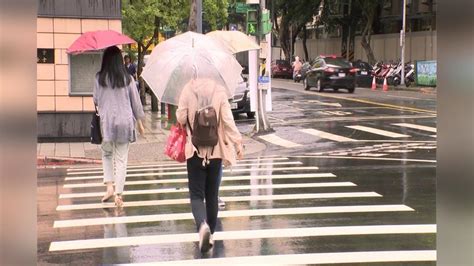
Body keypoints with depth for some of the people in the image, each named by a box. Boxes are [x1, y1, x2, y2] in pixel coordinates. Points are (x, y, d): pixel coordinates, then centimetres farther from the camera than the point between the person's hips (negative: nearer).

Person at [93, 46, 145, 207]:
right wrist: (140, 121, 14)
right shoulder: (127, 79, -1)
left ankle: (110, 186, 3)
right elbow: (136, 101, 4)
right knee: (121, 158, 6)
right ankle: (118, 194, 4)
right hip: (125, 122, 0)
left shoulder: (99, 78, -4)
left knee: (107, 154, 19)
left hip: (106, 121, 0)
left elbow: (96, 100, 2)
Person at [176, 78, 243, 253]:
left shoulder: (188, 89, -8)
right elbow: (227, 119, -10)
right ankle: (210, 234, 20)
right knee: (212, 194, 14)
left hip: (195, 149, -2)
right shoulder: (219, 91, -5)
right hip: (216, 150, 2)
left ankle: (203, 225, -26)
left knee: (196, 194, 0)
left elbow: (181, 118, -6)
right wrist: (238, 141, -6)